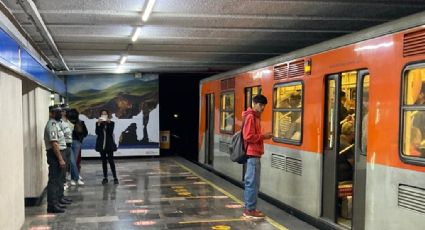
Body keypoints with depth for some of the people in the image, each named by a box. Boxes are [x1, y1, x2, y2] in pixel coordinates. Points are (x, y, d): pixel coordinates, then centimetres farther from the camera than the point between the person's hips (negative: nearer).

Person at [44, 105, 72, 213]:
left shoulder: (56, 123, 15)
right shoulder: (52, 124, -17)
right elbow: (54, 143, -24)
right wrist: (60, 159, -25)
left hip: (59, 153, 11)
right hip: (55, 155, -11)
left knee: (60, 178, 21)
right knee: (54, 180, -9)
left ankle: (59, 198, 35)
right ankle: (52, 204, -8)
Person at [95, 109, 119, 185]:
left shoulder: (111, 123, 1)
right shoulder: (98, 123, 5)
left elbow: (110, 132, -12)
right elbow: (97, 133, -9)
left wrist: (109, 123, -18)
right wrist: (99, 124, -17)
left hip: (109, 144, -2)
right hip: (101, 144, 2)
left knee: (111, 160, -5)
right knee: (104, 161, 7)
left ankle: (115, 177, -2)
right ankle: (105, 178, 11)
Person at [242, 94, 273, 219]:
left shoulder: (255, 117, 17)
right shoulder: (250, 117, -13)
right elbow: (248, 137, -20)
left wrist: (263, 136, 7)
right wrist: (263, 136, -13)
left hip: (254, 154, 10)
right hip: (252, 154, -10)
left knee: (250, 182, 13)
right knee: (253, 182, -6)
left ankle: (248, 208, 19)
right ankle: (250, 210, -1)